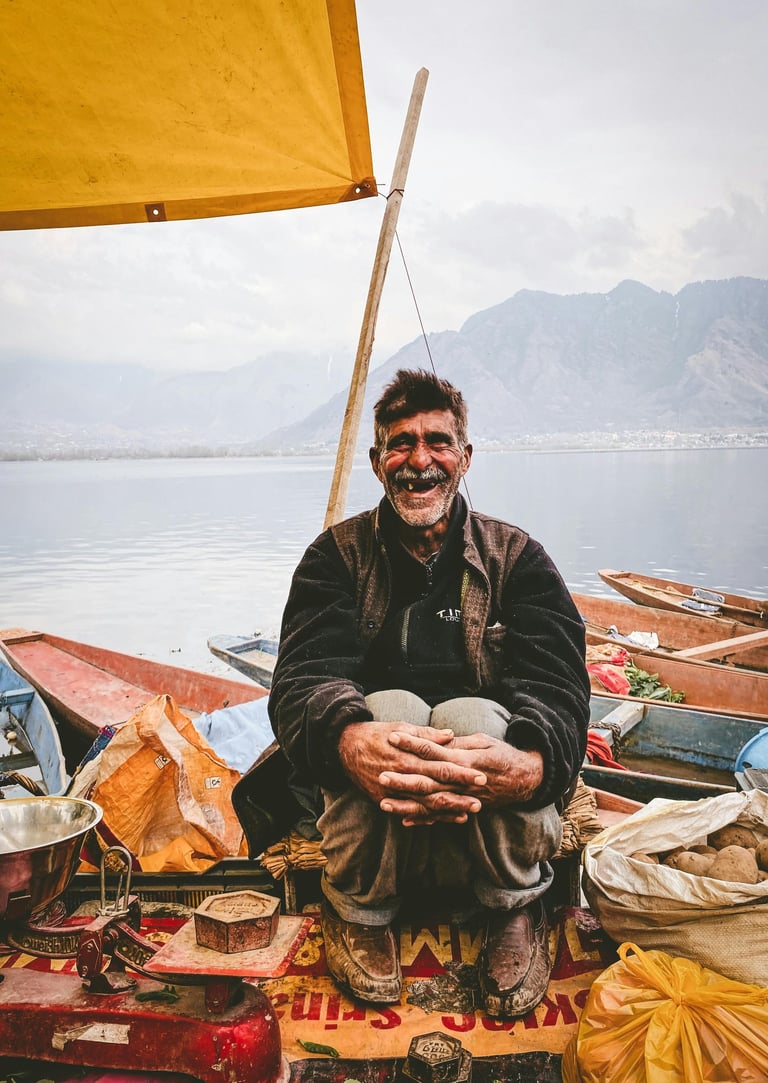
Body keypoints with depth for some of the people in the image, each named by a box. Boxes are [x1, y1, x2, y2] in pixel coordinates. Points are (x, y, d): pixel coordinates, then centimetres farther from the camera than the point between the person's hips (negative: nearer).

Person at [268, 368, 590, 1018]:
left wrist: (529, 764, -41)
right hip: (373, 814, 0)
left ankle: (517, 909, -3)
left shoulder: (518, 558, -1)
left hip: (490, 826, 0)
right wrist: (350, 741, -43)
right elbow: (303, 677, -17)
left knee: (473, 718, -31)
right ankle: (358, 908, -5)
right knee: (393, 707, -31)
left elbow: (556, 685, -16)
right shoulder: (339, 556, -1)